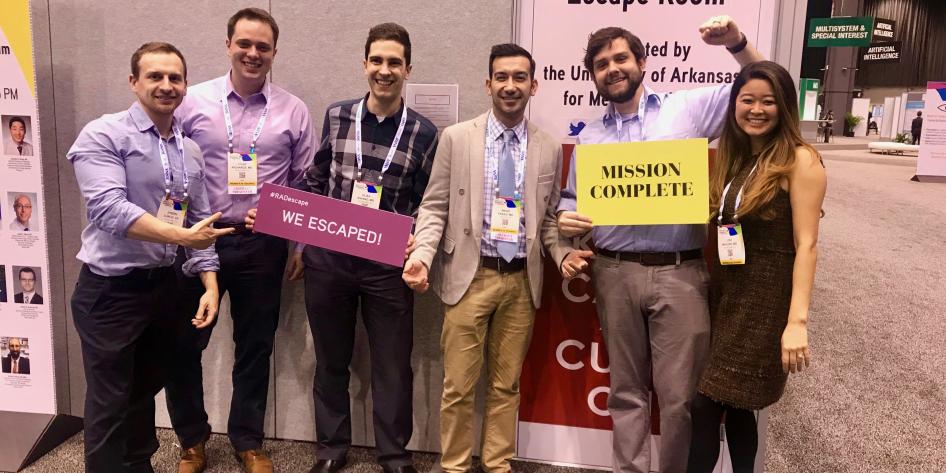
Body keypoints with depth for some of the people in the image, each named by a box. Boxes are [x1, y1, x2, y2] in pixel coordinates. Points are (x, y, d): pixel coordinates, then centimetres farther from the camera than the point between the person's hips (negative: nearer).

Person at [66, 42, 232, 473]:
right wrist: (179, 235, -31)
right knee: (109, 402, 5)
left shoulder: (190, 151, 8)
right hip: (110, 290, -6)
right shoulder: (103, 135, -10)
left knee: (147, 389, 20)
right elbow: (108, 209, -24)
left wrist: (210, 285, 1)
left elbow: (199, 223, 10)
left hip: (163, 286, 6)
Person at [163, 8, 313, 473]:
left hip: (263, 246, 0)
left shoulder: (293, 111, 2)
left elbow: (307, 186, 5)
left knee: (255, 347, 11)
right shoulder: (192, 101, -1)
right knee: (183, 344, 8)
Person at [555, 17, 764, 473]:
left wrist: (738, 44, -6)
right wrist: (565, 218, -5)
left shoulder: (687, 107, 5)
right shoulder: (589, 136, 14)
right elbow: (573, 197, 18)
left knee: (679, 393, 2)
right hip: (615, 274, 3)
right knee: (626, 389, 12)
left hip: (679, 273, -2)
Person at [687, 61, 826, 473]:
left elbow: (806, 244, -15)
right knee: (735, 405, 14)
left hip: (767, 300, -6)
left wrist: (797, 321, -20)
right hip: (728, 295, 7)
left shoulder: (800, 161, -10)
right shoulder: (730, 158, 11)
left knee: (707, 407, -4)